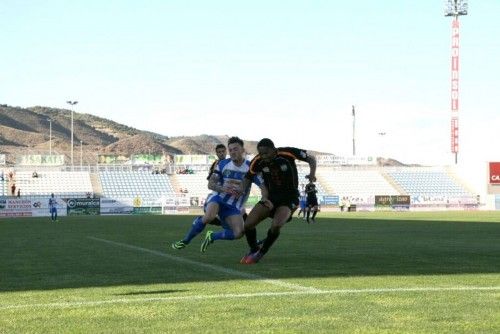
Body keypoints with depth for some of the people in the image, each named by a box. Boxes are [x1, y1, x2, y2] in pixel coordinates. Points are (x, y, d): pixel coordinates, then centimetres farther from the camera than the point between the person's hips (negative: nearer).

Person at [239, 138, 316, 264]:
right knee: (248, 224, -11)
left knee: (276, 225, -29)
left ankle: (261, 253, -4)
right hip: (271, 196, 4)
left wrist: (312, 174, -25)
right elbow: (247, 178, 4)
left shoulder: (287, 153, -21)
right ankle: (253, 250, 18)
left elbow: (311, 159, -7)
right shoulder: (258, 162, -12)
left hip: (289, 197, -4)